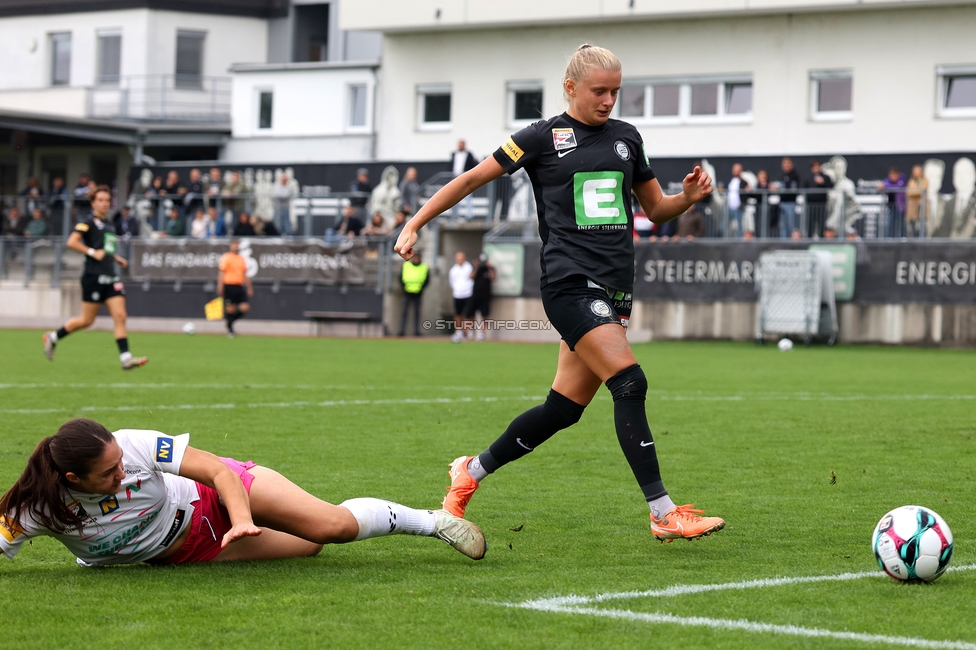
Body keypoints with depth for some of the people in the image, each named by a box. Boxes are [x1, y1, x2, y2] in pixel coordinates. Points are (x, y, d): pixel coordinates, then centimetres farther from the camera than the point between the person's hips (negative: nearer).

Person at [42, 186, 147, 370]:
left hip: (110, 278, 7)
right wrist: (93, 252, -18)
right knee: (87, 320, 0)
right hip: (94, 277, -7)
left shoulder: (110, 225, 17)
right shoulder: (88, 222, -7)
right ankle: (53, 337, 19)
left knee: (120, 316, -6)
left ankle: (125, 358, -11)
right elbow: (72, 242, -18)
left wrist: (117, 259, 16)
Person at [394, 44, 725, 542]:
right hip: (570, 282, -6)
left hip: (614, 290, 6)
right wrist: (414, 225, 2)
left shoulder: (626, 137, 16)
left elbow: (656, 209, 23)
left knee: (564, 408, 7)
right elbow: (473, 179, 6)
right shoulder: (543, 137, 1)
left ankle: (470, 472, 27)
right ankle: (663, 514, -18)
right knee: (629, 383, -20)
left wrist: (689, 197, 1)